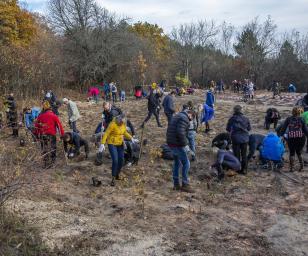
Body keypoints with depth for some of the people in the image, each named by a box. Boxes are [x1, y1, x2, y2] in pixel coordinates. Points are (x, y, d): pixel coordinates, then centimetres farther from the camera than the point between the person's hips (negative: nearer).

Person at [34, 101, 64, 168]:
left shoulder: (40, 116, 3)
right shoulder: (53, 116, -7)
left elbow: (36, 126, 11)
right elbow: (59, 125, -7)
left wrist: (36, 134, 23)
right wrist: (62, 134, -1)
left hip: (42, 135, 3)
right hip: (51, 135, -3)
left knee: (44, 150, 10)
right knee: (52, 149, 8)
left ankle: (46, 164, 13)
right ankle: (52, 162, 8)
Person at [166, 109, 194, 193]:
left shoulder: (177, 116, 18)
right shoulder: (184, 118, -12)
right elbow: (180, 132, -25)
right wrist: (185, 144, -17)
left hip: (171, 143, 10)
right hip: (178, 144, -10)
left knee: (177, 163, 18)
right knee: (186, 164, 0)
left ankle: (176, 184, 23)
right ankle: (185, 185, 4)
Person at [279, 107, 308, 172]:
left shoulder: (288, 119, 3)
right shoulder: (301, 119, 1)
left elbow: (283, 128, 2)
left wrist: (280, 136, 8)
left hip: (291, 138, 0)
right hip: (300, 138, 1)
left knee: (292, 153, 10)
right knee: (299, 152, 18)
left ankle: (292, 168, 6)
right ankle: (301, 166, 13)